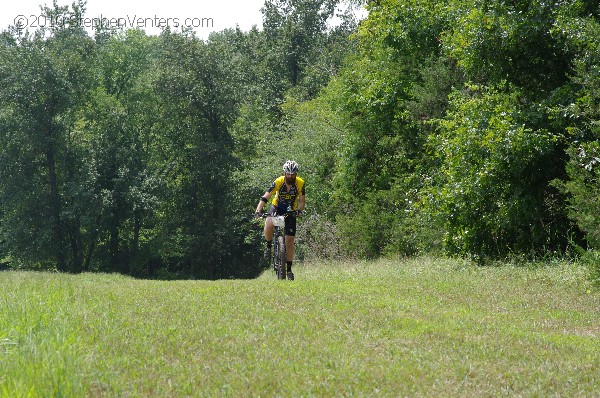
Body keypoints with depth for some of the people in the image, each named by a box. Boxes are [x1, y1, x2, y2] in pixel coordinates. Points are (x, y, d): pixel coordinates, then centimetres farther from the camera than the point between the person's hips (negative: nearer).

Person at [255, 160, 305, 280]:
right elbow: (265, 197, -25)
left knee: (289, 242, -3)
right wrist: (258, 210, -40)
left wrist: (298, 210, -32)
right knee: (268, 225, -35)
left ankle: (289, 269, 8)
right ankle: (268, 246, -7)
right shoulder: (278, 182, -23)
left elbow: (302, 201, -11)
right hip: (277, 207, -1)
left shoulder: (300, 183, -18)